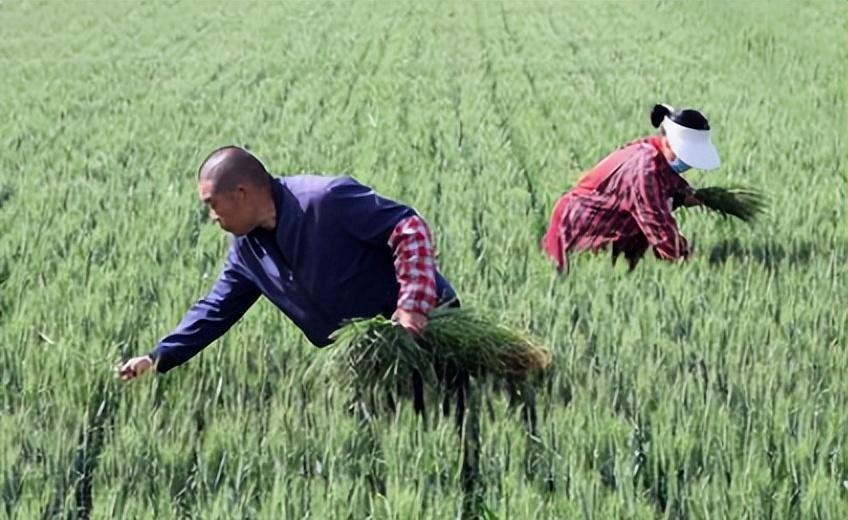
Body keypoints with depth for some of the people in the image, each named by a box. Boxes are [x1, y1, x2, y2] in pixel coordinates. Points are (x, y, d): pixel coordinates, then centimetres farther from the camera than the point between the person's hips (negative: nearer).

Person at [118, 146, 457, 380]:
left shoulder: (326, 201, -21)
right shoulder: (248, 251, 6)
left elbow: (409, 228, -22)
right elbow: (215, 310, 15)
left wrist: (413, 305, -31)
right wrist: (158, 359, 6)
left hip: (419, 327, -8)